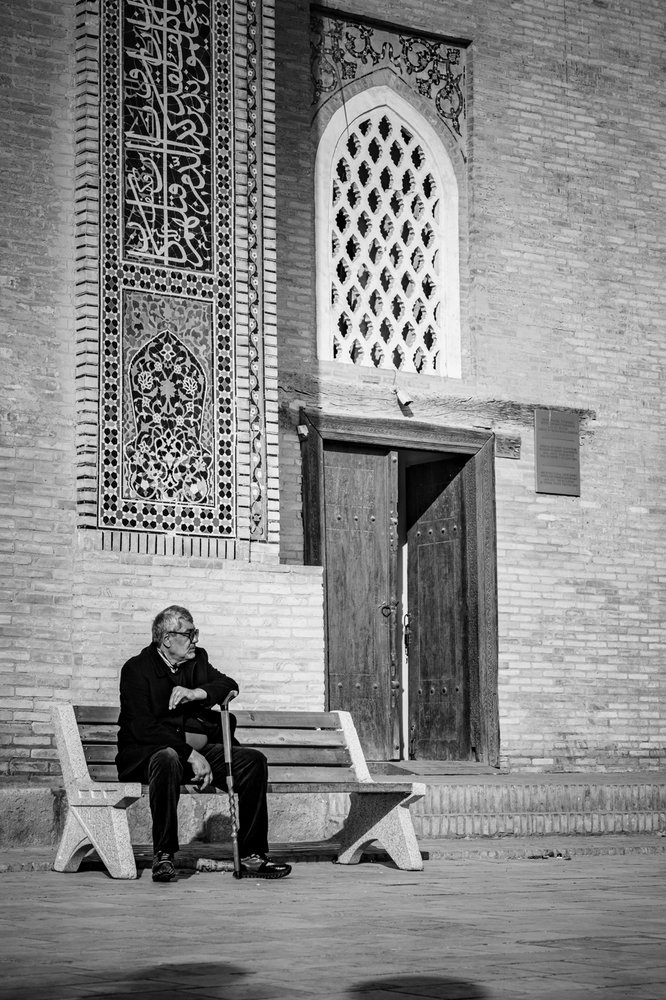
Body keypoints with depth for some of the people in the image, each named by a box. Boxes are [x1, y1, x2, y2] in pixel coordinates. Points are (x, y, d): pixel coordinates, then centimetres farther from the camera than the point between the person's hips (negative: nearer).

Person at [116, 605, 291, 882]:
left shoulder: (197, 660, 14)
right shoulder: (136, 669, -8)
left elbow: (229, 686, 7)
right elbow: (143, 728, -17)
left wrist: (196, 693, -13)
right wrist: (190, 755, -24)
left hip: (198, 750, 6)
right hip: (147, 752, -6)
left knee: (254, 761, -13)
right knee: (168, 760, -41)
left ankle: (252, 856, -11)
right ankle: (162, 856, -33)